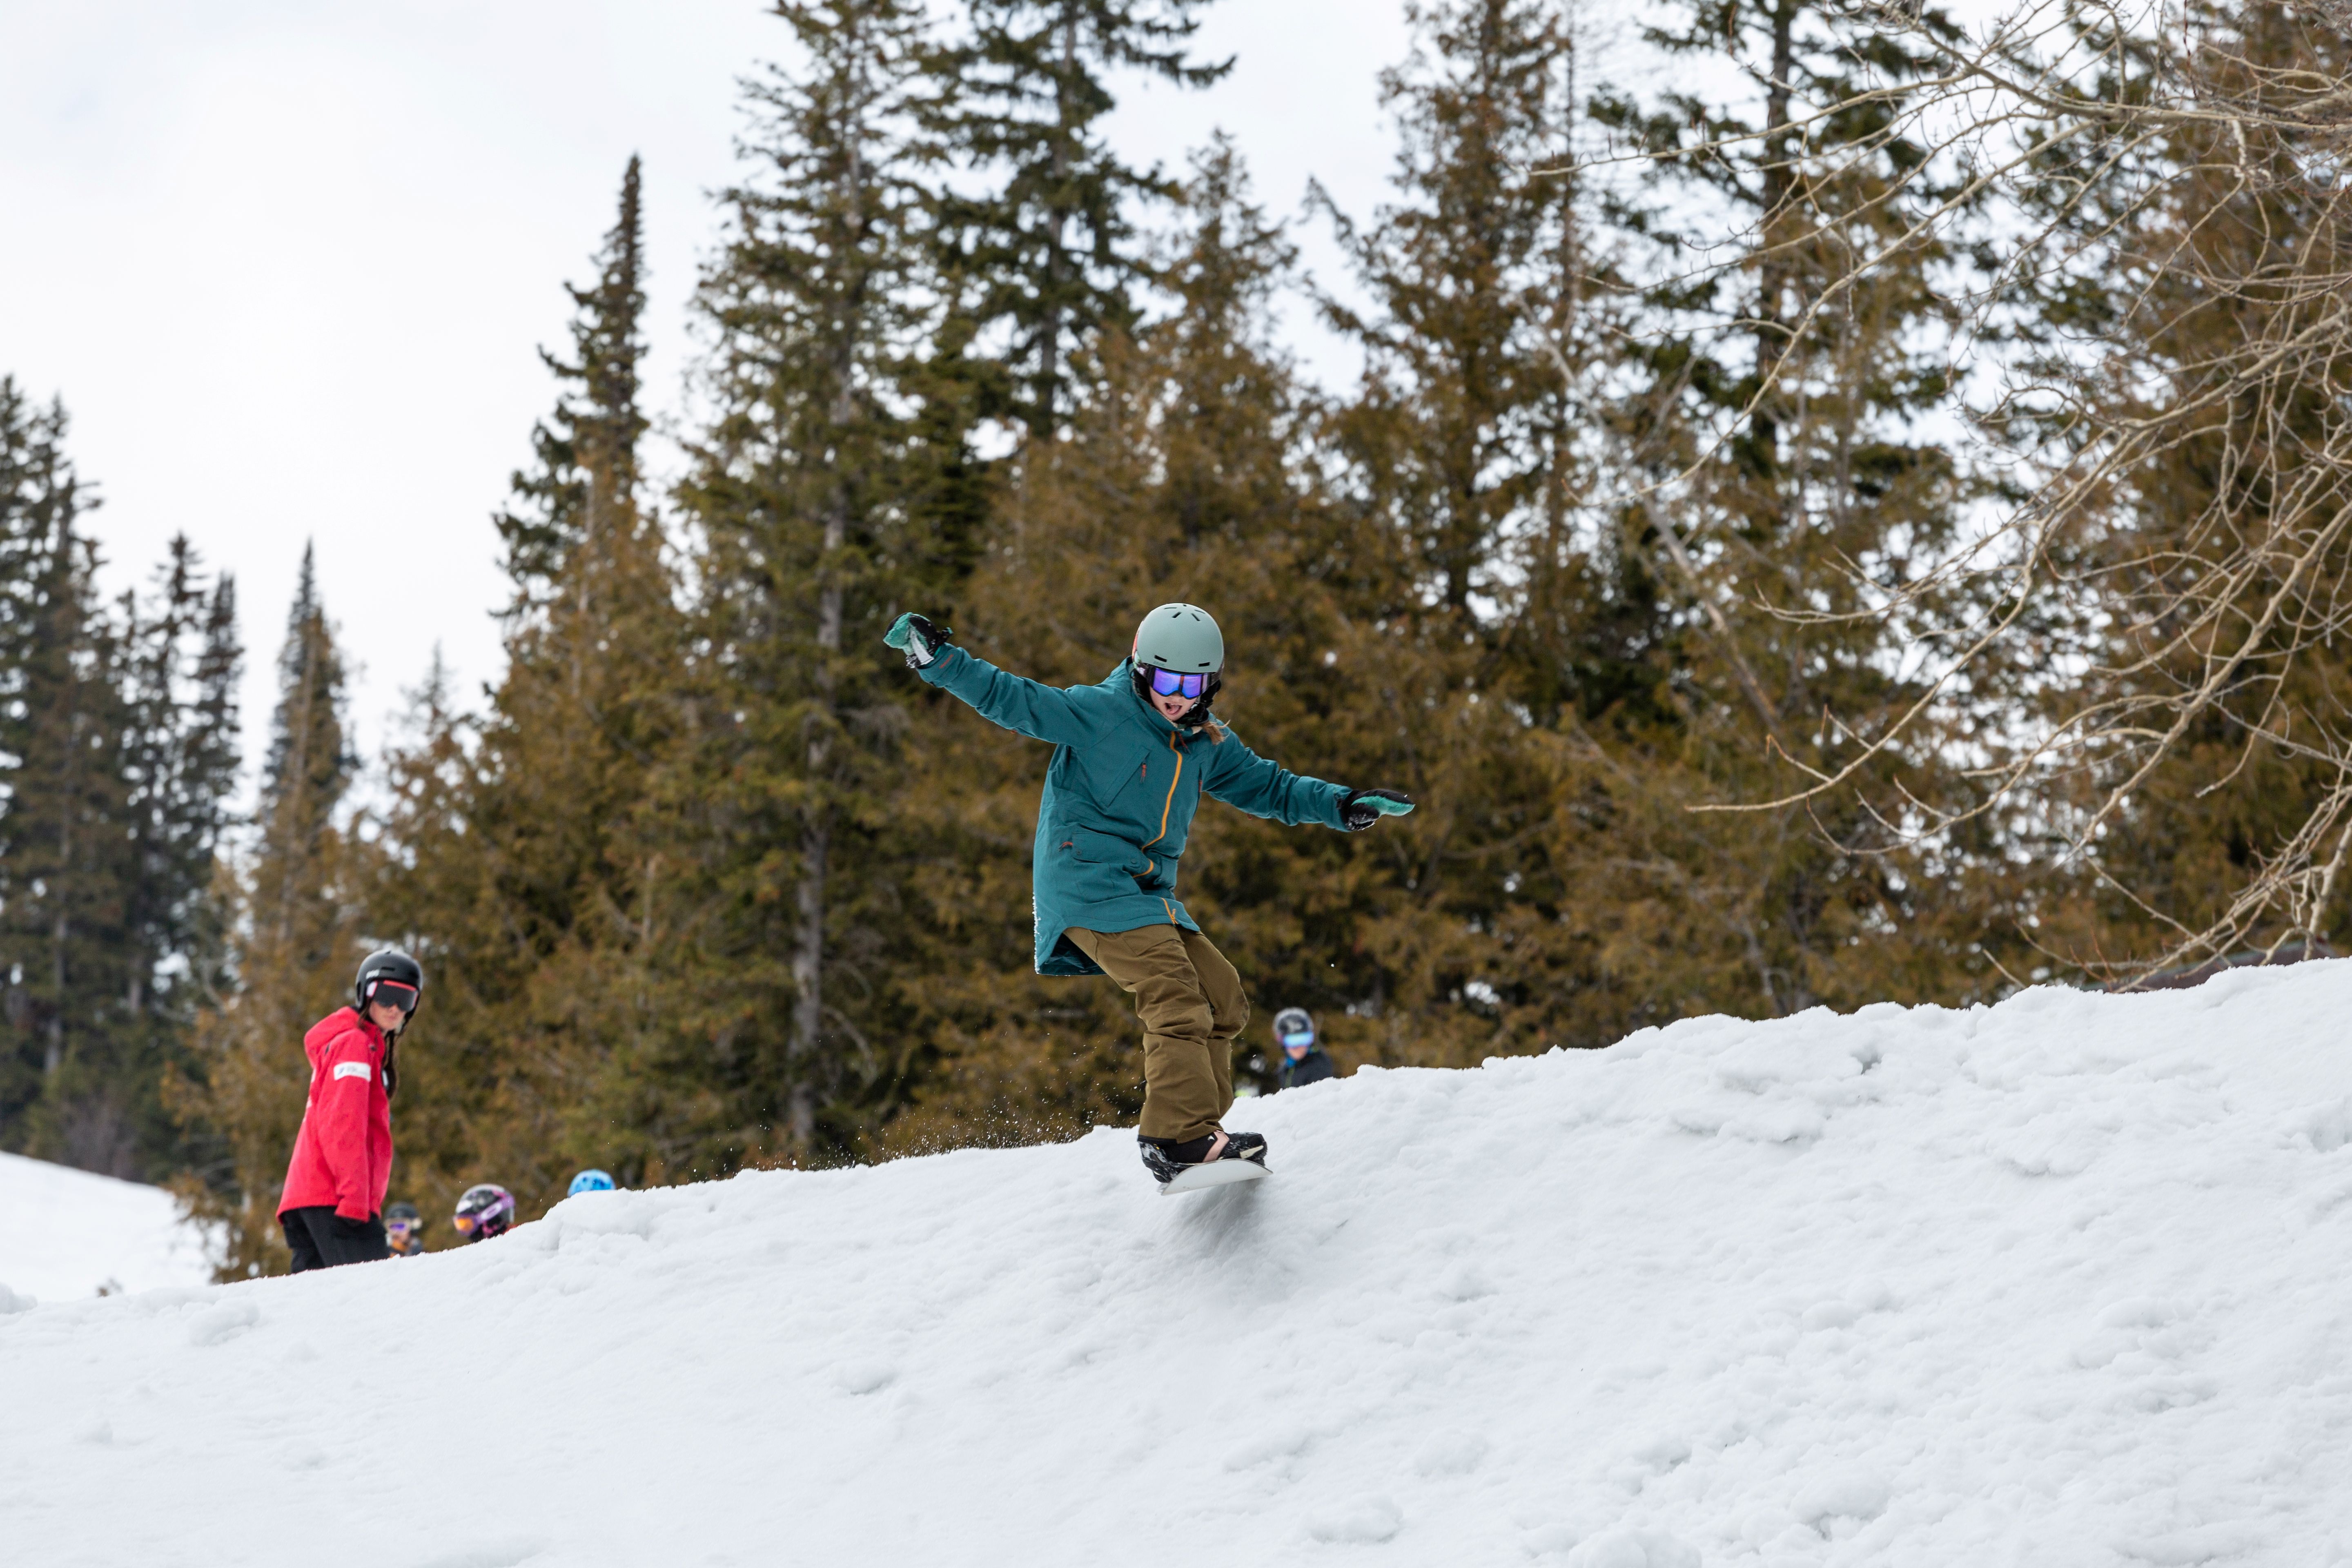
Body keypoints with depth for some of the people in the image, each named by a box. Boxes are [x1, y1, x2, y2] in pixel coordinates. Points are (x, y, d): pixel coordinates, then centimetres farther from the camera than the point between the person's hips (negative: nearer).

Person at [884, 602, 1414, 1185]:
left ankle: (1199, 1125, 5)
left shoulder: (1208, 742, 14)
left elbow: (1267, 786, 24)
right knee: (1177, 995, -22)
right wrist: (936, 657, -22)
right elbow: (1008, 698, -11)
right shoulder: (1098, 713, -8)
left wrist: (1345, 806, 15)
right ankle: (1181, 1140, -31)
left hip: (1146, 892, 9)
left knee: (1223, 999, 4)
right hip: (1088, 880, -9)